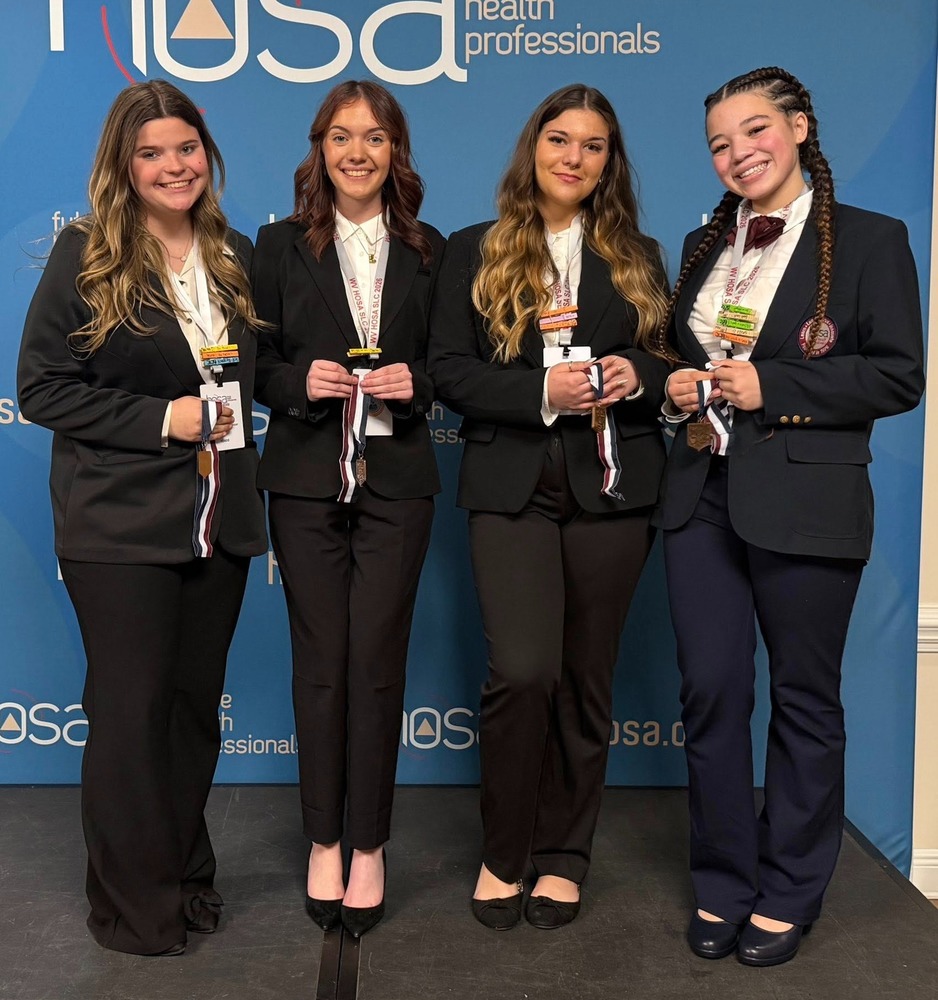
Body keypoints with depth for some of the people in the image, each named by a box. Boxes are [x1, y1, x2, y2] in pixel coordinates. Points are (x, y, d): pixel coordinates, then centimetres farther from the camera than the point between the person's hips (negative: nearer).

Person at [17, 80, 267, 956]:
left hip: (219, 520, 5)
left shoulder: (235, 257, 10)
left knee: (196, 703, 13)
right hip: (121, 523, -4)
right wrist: (162, 418, -15)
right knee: (131, 710, 3)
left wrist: (231, 412, -1)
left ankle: (184, 874, 31)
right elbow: (41, 386, -8)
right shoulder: (85, 255, -5)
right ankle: (132, 903, 20)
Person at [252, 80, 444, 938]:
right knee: (320, 662, 5)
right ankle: (324, 841, 21)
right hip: (307, 479, 0)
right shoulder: (281, 246, 6)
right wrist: (300, 381, -14)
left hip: (397, 480, 0)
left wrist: (415, 382, -10)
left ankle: (369, 847, 16)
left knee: (377, 664, 2)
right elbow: (256, 363, 6)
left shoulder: (427, 250, 8)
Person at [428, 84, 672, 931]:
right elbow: (449, 371, -2)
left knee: (586, 678, 7)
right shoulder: (474, 252, 7)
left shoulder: (638, 257, 13)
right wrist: (542, 393, -16)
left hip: (611, 487, 2)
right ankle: (503, 852, 10)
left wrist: (639, 376, -9)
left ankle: (564, 855, 24)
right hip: (512, 487, -2)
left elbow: (673, 365, 14)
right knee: (523, 671, -13)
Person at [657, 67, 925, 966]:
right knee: (710, 691, 6)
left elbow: (898, 377, -9)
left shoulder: (870, 241, -3)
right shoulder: (705, 245, 15)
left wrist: (768, 385, -17)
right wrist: (676, 386, -1)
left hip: (805, 507, -4)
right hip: (702, 500, 5)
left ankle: (788, 894, 24)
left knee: (803, 697, 8)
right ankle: (722, 885, 22)